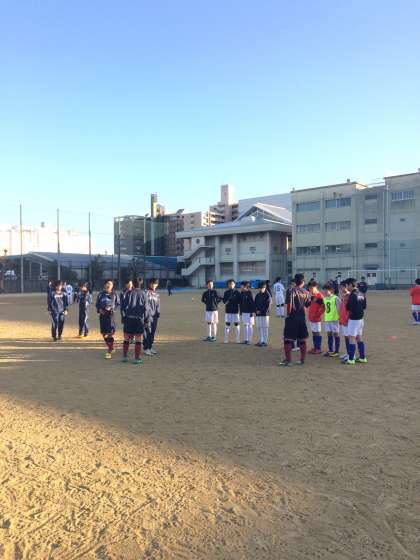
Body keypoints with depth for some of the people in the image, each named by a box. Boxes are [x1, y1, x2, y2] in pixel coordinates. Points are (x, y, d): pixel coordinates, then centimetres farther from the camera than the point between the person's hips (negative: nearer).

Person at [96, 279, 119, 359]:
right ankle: (111, 348, 32)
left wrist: (112, 309, -12)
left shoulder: (114, 295, 1)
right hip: (102, 315, 4)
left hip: (111, 315, -4)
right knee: (104, 333, 12)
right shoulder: (100, 294, 7)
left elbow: (117, 304, 4)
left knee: (110, 333, -8)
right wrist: (99, 310, -6)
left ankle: (109, 352, 0)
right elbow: (97, 304, 12)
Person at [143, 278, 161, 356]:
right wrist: (146, 316, -16)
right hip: (148, 315, -7)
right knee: (147, 332, -7)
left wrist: (158, 313, 7)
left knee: (153, 332, 12)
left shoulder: (157, 294, 14)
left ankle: (150, 347, 21)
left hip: (155, 316, 7)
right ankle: (146, 348, -2)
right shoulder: (147, 293, -8)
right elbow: (146, 305, -12)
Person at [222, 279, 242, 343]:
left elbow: (239, 301, -4)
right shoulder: (226, 293, 6)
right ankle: (226, 340, 10)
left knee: (236, 325, 3)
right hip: (228, 310, 2)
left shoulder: (237, 292, 1)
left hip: (235, 311, -2)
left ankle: (238, 340, 9)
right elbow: (224, 301, 1)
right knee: (227, 325, 3)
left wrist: (231, 300, -15)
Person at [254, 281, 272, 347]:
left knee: (264, 328, -4)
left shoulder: (267, 295, -5)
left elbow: (268, 305, -10)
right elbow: (255, 304, 14)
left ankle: (265, 341, 0)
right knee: (259, 327, 8)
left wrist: (261, 311, -12)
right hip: (258, 314, 6)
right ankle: (260, 341, 17)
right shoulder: (257, 295, 13)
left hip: (265, 314, -6)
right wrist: (256, 310, -3)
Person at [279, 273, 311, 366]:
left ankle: (288, 359, -2)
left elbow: (289, 304, -17)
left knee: (288, 339, 1)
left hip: (292, 317, -5)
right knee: (302, 340, 12)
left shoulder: (291, 290, -10)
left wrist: (288, 314, -8)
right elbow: (307, 305, 14)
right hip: (302, 317, 5)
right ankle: (302, 360, 17)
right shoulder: (306, 293, 5)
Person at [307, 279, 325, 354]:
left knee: (317, 332, -1)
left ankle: (318, 348, 6)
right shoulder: (311, 295, 10)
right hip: (311, 317, 8)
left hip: (316, 318, -8)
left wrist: (319, 314, -14)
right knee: (313, 332, 12)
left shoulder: (319, 296, -14)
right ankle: (315, 347, 20)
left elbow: (323, 307, -16)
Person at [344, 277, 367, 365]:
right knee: (359, 338, 16)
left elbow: (348, 308, -18)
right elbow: (364, 306, 14)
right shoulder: (361, 295, 9)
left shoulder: (352, 295, -17)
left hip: (354, 319, -9)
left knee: (351, 338, -4)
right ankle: (362, 357, 21)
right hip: (361, 318, 9)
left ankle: (351, 359, -3)